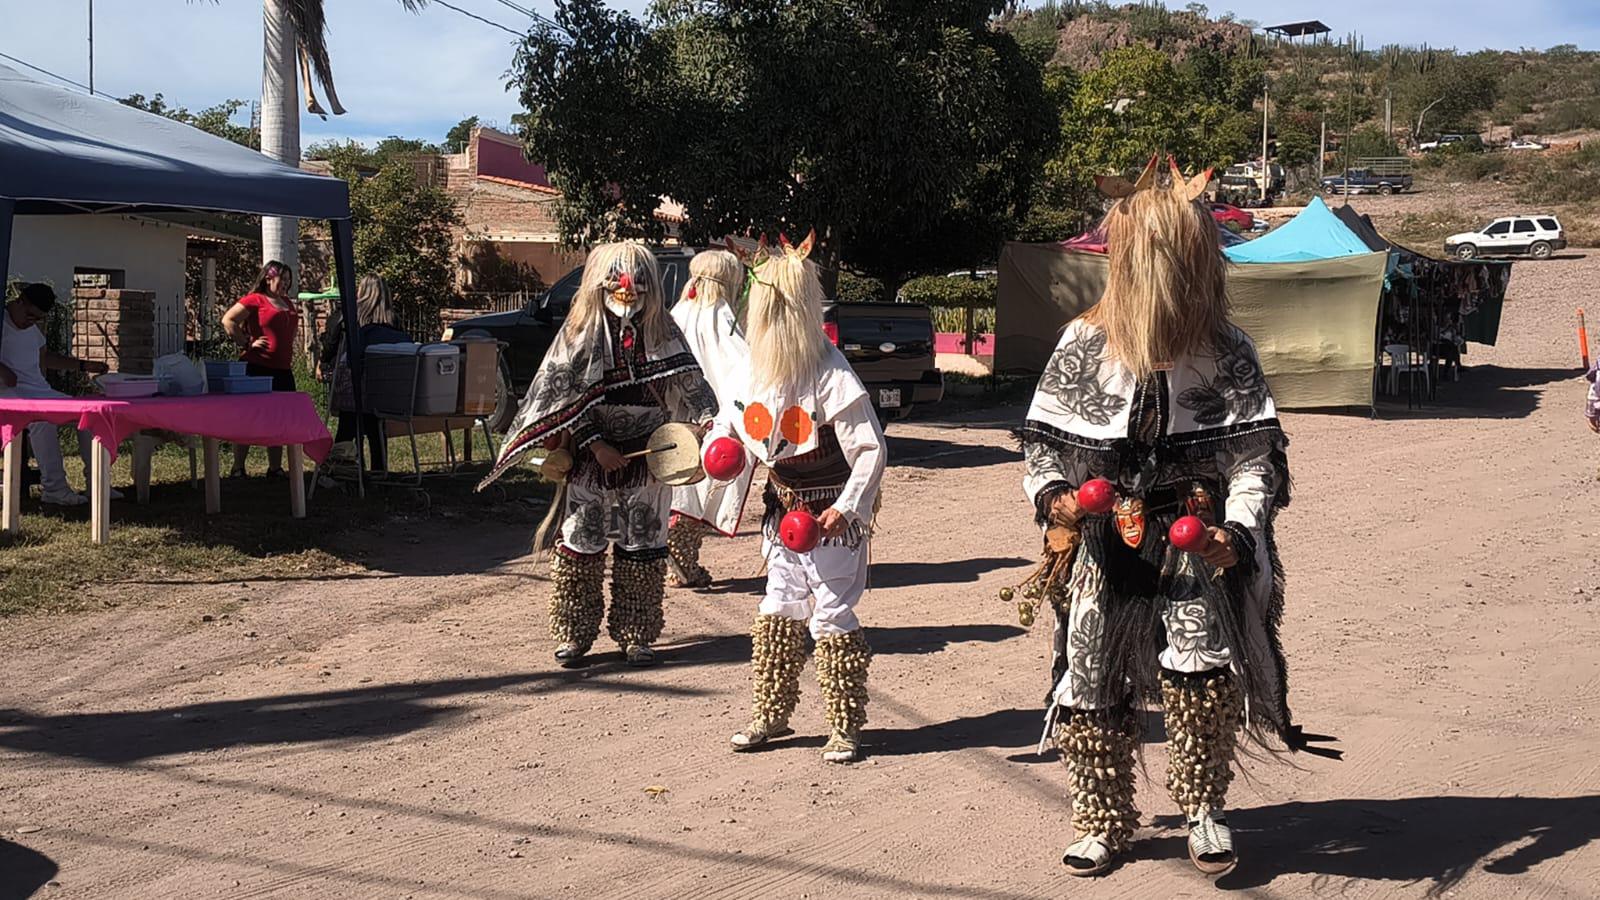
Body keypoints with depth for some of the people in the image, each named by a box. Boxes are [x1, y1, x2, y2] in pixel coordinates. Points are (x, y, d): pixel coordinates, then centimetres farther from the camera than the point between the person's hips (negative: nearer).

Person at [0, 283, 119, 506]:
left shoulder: (33, 329, 22)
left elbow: (46, 357, 33)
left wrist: (84, 366, 24)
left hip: (39, 390, 8)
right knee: (43, 418, -35)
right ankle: (53, 488, -33)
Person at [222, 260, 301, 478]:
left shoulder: (288, 303, 18)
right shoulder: (255, 300, -5)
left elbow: (293, 329, 37)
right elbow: (228, 320, -12)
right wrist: (246, 344, -12)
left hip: (283, 370, 7)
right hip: (257, 368, -7)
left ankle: (275, 467, 17)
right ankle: (238, 468, 0)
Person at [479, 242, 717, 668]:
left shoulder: (661, 333, 4)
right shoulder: (581, 333, -2)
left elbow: (688, 383, 3)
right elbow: (565, 396, -5)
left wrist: (708, 417, -15)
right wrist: (596, 444, -12)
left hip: (647, 457, 2)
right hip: (590, 457, -1)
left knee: (643, 548, 6)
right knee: (581, 544, 4)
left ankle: (636, 636, 17)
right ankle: (573, 634, 15)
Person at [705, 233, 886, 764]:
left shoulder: (832, 377, -21)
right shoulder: (751, 374, 0)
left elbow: (871, 449, -19)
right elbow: (728, 426, 16)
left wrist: (848, 508, -25)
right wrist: (719, 447, -7)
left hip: (832, 514, -7)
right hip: (783, 510, 7)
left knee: (832, 615, -3)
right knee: (778, 610, 12)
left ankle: (846, 726, 9)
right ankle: (771, 713, 24)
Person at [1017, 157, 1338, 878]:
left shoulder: (1226, 351, -1)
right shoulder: (1084, 344, 2)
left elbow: (1256, 454, -3)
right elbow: (1042, 438, 9)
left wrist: (1237, 530, -18)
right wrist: (1052, 495, -11)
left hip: (1196, 548, -2)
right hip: (1103, 550, 2)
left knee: (1202, 672, -21)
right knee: (1092, 691, 5)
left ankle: (1203, 809, 2)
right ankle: (1103, 823, 26)